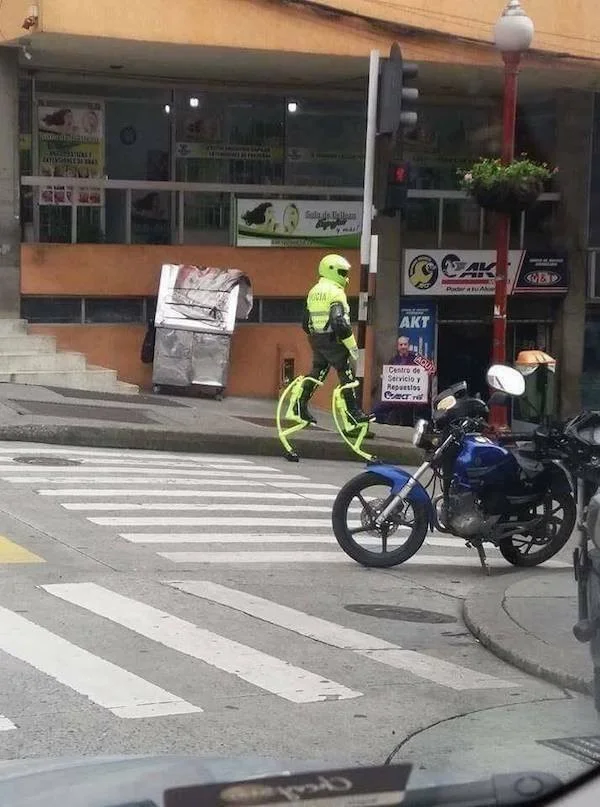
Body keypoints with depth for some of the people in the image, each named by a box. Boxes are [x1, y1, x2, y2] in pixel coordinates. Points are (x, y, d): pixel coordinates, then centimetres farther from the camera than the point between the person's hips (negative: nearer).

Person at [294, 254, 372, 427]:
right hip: (333, 340, -8)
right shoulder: (335, 292, -15)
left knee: (317, 371, 18)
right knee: (347, 374, 0)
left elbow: (306, 323, 17)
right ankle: (353, 412, 2)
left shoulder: (314, 291, 13)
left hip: (316, 340, 8)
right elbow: (340, 323, -23)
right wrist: (352, 346, -17)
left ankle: (300, 403, 12)